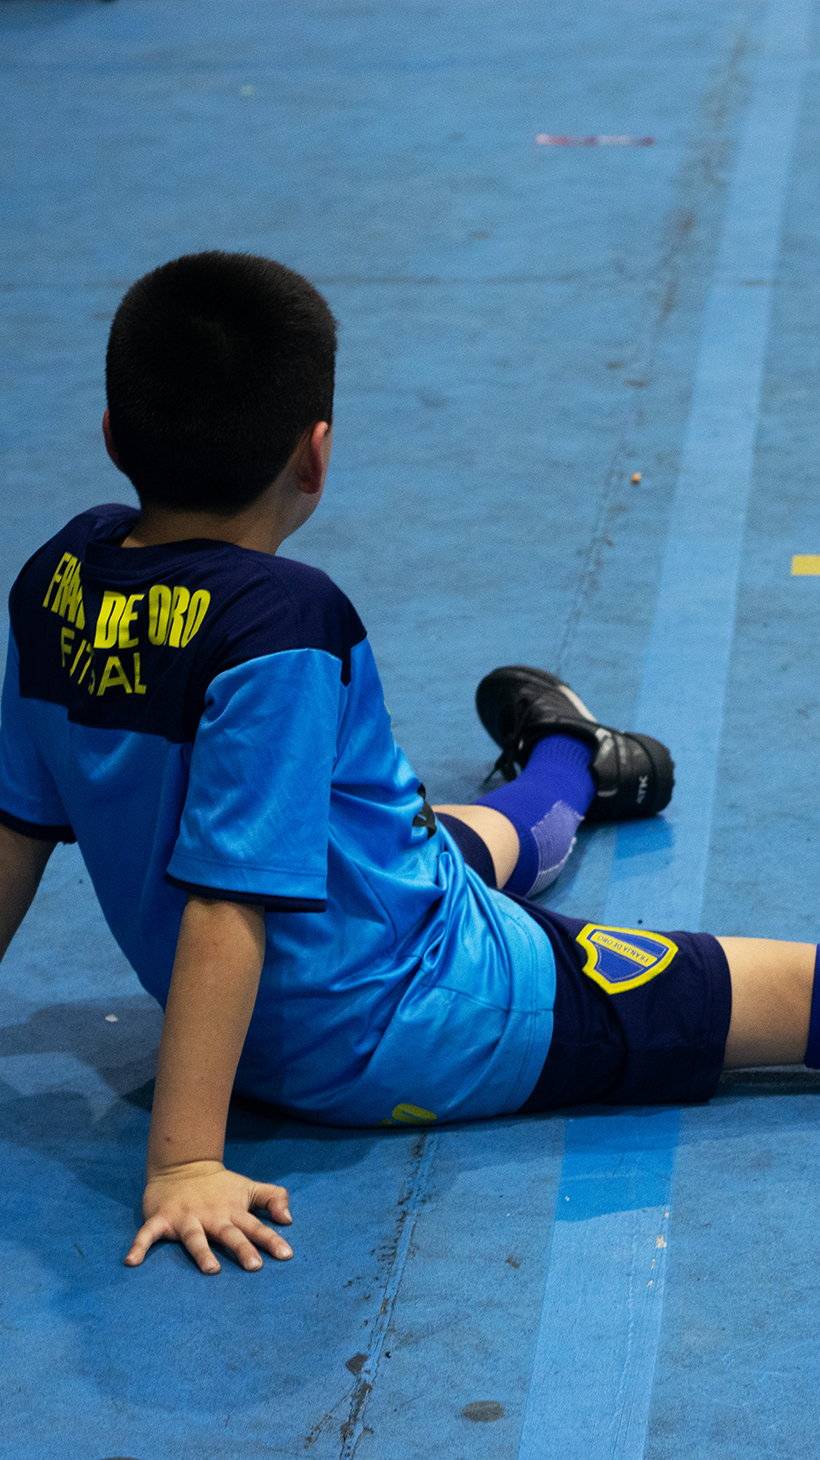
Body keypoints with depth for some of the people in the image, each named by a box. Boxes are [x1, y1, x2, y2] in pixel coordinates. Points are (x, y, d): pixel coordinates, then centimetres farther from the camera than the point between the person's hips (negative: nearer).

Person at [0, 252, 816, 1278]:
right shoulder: (279, 624, -29)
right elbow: (230, 899, -32)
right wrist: (184, 1163, -30)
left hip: (268, 1033, 9)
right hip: (404, 1043, -8)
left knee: (460, 849, 39)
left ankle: (567, 765, 66)